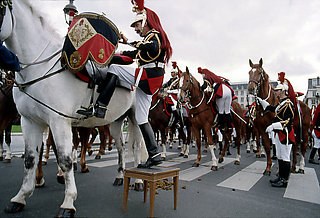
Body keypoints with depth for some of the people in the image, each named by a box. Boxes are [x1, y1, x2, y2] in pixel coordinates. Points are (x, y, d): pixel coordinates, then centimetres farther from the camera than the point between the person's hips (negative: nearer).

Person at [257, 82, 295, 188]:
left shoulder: (288, 104, -15)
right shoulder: (280, 104, 14)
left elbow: (288, 121, -22)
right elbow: (272, 108, 34)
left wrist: (273, 126, -28)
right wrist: (261, 101, 33)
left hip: (285, 135, -10)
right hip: (279, 134, 10)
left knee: (285, 158, -1)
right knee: (280, 157, 16)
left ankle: (284, 180, 7)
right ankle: (281, 176, 27)